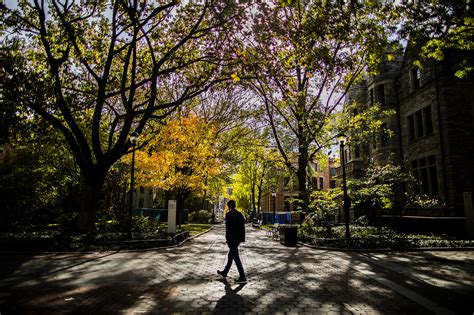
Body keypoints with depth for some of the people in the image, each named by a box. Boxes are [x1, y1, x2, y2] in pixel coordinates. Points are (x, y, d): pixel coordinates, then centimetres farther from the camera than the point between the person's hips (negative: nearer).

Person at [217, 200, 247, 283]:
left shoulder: (229, 214, -13)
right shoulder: (240, 214, 8)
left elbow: (228, 228, -16)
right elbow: (243, 227, 10)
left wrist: (227, 239, -10)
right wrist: (242, 238, 14)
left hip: (232, 239, -8)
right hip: (238, 238, 8)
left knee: (236, 257, -4)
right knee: (230, 255, 21)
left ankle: (242, 277, -3)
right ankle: (225, 272, 35)